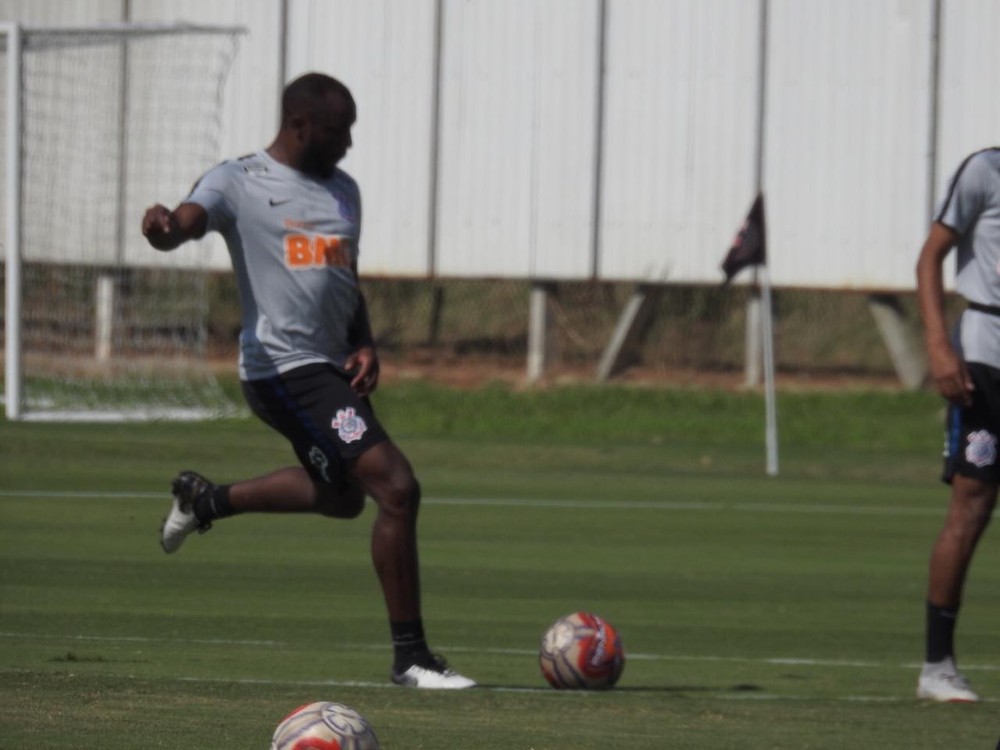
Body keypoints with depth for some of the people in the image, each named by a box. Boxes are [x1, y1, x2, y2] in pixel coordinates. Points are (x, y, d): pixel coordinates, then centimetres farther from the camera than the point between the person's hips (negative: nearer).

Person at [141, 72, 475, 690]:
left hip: (331, 366, 9)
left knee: (342, 495, 31)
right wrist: (165, 226, -48)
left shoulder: (343, 191, 16)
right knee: (397, 488, -19)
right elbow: (189, 221, -23)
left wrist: (366, 345, 5)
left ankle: (206, 500, 49)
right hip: (285, 367, -9)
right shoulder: (239, 182, -6)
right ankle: (410, 657, -12)